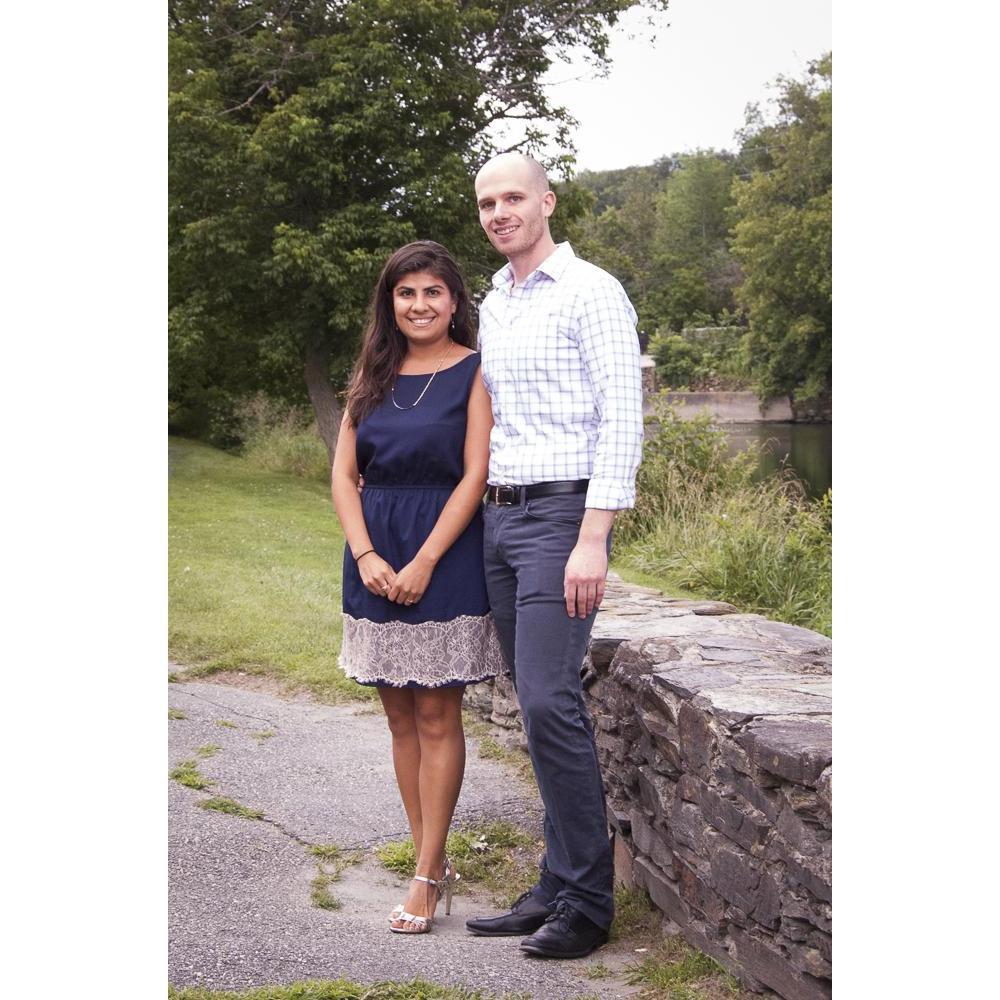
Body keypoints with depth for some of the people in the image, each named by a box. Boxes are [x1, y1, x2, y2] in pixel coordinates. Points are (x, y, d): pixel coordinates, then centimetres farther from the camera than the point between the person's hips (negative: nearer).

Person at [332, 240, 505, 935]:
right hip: (375, 556, 5)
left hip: (446, 556, -5)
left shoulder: (474, 371, -3)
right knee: (400, 715, 8)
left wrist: (423, 562, -15)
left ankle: (428, 875, 5)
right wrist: (366, 555, -7)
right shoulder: (373, 374, 11)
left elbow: (475, 475, -10)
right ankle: (433, 862, 18)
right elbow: (344, 473, 8)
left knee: (436, 716, -1)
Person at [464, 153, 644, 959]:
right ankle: (560, 887, 14)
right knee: (542, 708, 8)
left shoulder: (591, 292, -7)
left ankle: (587, 902, -5)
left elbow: (622, 420, -14)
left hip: (561, 516, -8)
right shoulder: (492, 306, 18)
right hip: (500, 520, 8)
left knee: (550, 701, -14)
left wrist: (593, 541, -21)